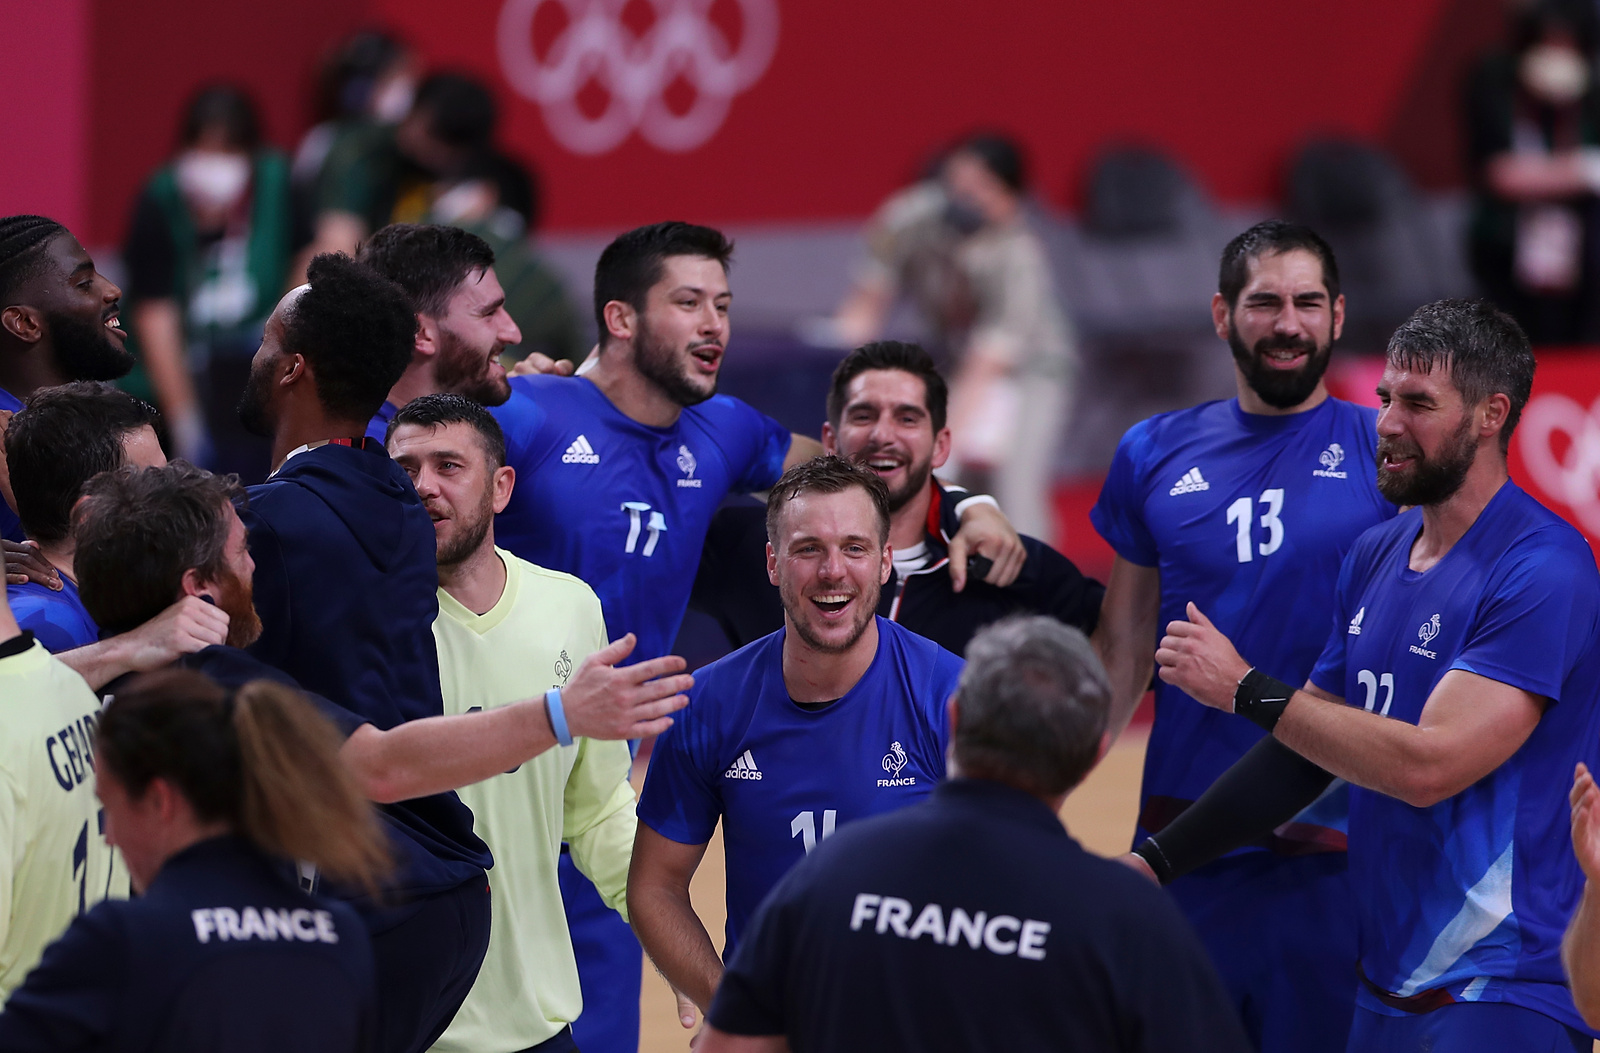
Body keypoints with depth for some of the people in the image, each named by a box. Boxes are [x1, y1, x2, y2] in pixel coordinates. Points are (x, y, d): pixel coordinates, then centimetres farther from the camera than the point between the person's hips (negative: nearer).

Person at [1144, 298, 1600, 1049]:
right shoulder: (1374, 556, 11)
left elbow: (1426, 766, -23)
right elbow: (1307, 750, 18)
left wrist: (1245, 689, -16)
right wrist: (1157, 862, 11)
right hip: (1384, 985, 8)